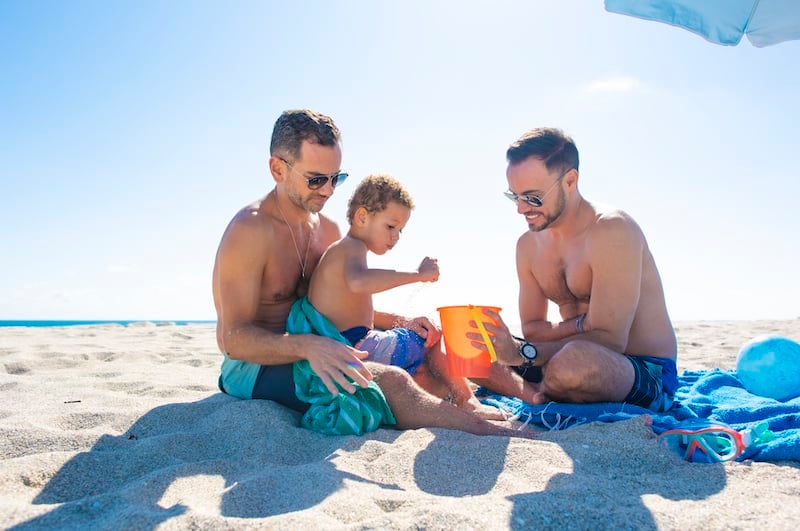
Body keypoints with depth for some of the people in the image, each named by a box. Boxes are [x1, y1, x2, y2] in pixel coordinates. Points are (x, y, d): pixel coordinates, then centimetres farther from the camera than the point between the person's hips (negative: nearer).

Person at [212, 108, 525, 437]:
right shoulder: (250, 230, -18)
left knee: (424, 345, 0)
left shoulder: (329, 229, 8)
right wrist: (308, 346, -41)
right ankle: (496, 434, -24)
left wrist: (400, 322, 1)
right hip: (253, 369, -9)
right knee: (390, 381, -28)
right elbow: (234, 338, -23)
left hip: (301, 357, 9)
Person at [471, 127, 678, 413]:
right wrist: (585, 325, -16)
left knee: (574, 360, -40)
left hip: (647, 374, -6)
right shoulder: (528, 244, 4)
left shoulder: (612, 231, -18)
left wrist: (522, 352, -30)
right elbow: (532, 328, 4)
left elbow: (610, 338, -23)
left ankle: (540, 393, -8)